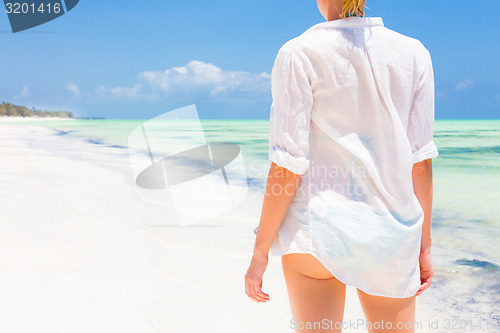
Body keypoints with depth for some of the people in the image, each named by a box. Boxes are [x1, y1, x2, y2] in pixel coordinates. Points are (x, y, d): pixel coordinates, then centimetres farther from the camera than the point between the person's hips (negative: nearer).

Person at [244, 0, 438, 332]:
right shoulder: (414, 53, 3)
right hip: (391, 232, 3)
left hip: (316, 231, -3)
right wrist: (424, 245, 12)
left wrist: (261, 251, -2)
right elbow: (420, 159, 3)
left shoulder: (299, 54, -7)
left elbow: (287, 167, -10)